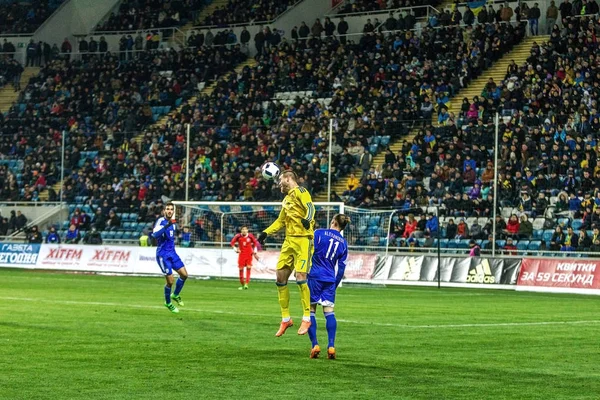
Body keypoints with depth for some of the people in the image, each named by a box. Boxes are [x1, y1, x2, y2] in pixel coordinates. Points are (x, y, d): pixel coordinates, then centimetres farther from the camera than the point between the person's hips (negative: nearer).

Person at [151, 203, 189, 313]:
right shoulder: (161, 221, -13)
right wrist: (167, 225, -40)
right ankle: (168, 303, 16)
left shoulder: (173, 223, 10)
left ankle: (175, 295, 26)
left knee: (184, 274, 2)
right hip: (163, 254, -7)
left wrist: (174, 237, 11)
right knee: (170, 280, -7)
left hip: (172, 252, 7)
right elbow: (155, 234, -32)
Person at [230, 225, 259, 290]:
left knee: (249, 267, -14)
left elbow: (255, 243, 11)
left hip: (249, 254, 0)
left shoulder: (250, 236, -4)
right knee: (241, 269, 0)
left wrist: (255, 251, 6)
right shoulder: (238, 236, -6)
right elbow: (232, 243, 5)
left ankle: (246, 283, -15)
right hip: (241, 254, 0)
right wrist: (235, 249, -7)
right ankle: (242, 284, 14)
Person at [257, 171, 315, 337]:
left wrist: (307, 219, -39)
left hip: (303, 239, -9)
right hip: (289, 240, 9)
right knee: (281, 277, 5)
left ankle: (307, 317, -10)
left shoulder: (300, 192, -3)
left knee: (301, 276, -17)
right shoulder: (286, 199, 23)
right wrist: (265, 233, 26)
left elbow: (310, 207, -19)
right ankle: (285, 318, 14)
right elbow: (281, 221, 34)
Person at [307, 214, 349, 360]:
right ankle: (331, 346, -7)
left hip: (315, 277, -4)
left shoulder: (319, 233, -1)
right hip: (330, 280, 4)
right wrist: (335, 285, 20)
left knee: (310, 310, 2)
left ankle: (315, 345, -5)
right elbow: (341, 267, 13)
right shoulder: (343, 243, 12)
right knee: (329, 311, 4)